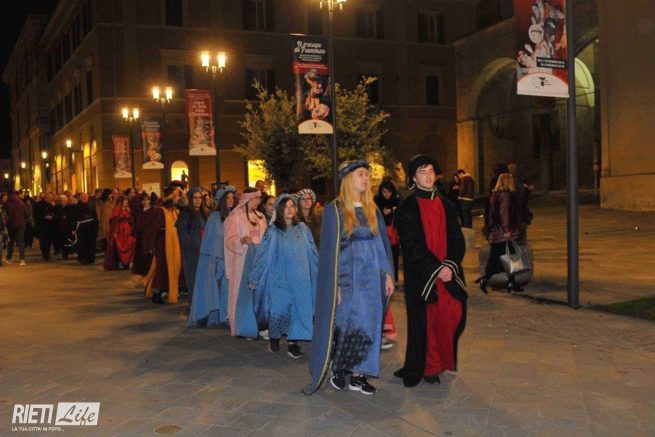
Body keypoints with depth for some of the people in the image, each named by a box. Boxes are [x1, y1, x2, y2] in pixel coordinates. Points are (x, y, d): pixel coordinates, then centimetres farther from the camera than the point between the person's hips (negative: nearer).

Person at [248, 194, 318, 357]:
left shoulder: (302, 228, 4)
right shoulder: (272, 231, -1)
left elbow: (312, 253, 8)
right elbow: (262, 254, 1)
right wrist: (254, 278, 3)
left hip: (299, 278, 2)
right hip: (279, 278, -2)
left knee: (297, 308, 0)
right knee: (279, 308, 3)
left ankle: (292, 342, 6)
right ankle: (274, 339, 22)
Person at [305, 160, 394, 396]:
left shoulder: (372, 210, 9)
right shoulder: (334, 209, -5)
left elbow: (382, 243, 10)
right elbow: (330, 248, -7)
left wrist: (388, 274, 3)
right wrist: (334, 284, -12)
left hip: (371, 277, 5)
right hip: (346, 277, -4)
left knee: (367, 325, 5)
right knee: (344, 324, 1)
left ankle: (358, 375, 13)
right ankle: (337, 370, 19)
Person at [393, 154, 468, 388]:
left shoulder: (446, 205, 11)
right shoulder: (407, 208, -3)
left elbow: (457, 239, 7)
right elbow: (412, 245, -9)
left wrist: (450, 265, -9)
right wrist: (436, 268, -15)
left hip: (448, 271, 4)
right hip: (421, 274, -4)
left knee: (452, 316, 2)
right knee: (425, 321, 0)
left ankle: (444, 360, 21)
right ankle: (427, 368, 14)